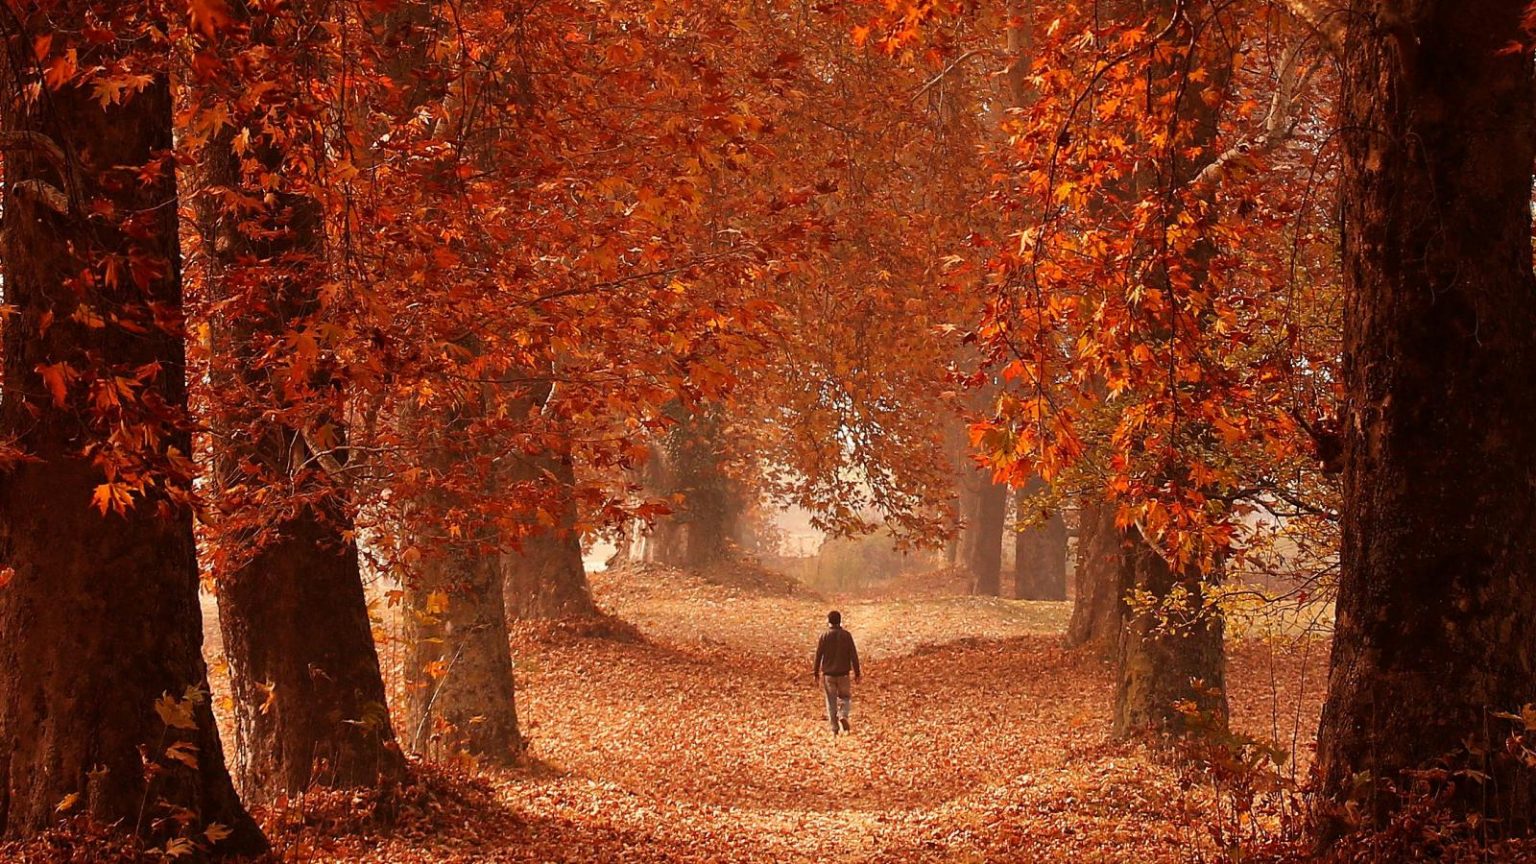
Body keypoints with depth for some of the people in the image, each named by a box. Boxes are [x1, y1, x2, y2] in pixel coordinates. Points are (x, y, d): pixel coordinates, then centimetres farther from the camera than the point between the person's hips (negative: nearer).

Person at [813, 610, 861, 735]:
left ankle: (834, 728, 8)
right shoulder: (846, 635, -5)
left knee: (831, 701, 8)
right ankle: (843, 715, -13)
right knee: (845, 697, 15)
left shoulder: (824, 636, -6)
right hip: (843, 673, 0)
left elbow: (818, 655, -2)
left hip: (828, 674, 0)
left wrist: (816, 672, 10)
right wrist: (857, 672, 3)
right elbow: (853, 655, -4)